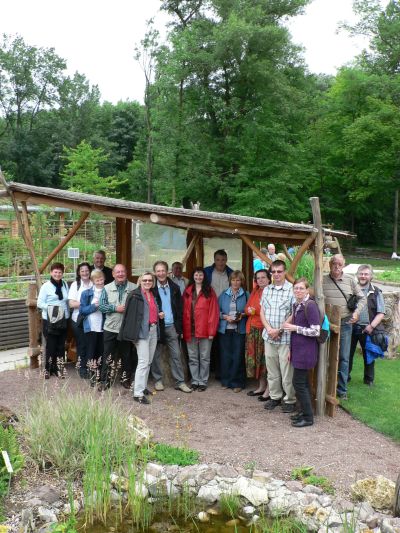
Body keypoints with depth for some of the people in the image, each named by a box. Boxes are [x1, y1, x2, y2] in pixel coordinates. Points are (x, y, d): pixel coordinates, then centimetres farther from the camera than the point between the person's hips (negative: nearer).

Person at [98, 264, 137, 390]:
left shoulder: (134, 288, -2)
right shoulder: (107, 288, 4)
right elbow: (101, 306, 0)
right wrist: (116, 308, -12)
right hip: (110, 328, 1)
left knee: (127, 356, 11)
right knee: (108, 356, 6)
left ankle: (126, 379, 27)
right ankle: (105, 380, 15)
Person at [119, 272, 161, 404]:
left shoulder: (153, 295, 14)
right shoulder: (135, 295, -8)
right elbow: (130, 315, -12)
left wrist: (159, 315, 8)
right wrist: (133, 333, -18)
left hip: (153, 330, 8)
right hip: (142, 331, -7)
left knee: (149, 361, 13)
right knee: (143, 361, -11)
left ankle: (143, 386, 26)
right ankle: (138, 393, -8)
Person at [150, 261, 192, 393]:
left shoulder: (175, 288, 6)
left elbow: (179, 309, 6)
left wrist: (179, 327, 0)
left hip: (171, 327, 2)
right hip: (157, 326, -2)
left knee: (176, 355, 3)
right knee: (156, 355, 7)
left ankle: (180, 382, 8)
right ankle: (158, 380, 19)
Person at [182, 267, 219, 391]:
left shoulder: (209, 291, 0)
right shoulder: (187, 292, 9)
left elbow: (214, 312, -5)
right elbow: (184, 312, 6)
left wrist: (212, 330, -11)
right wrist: (184, 329, -1)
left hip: (205, 330, -3)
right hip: (190, 330, 3)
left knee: (204, 358, 5)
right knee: (193, 358, 10)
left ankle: (203, 382, 14)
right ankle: (195, 381, 19)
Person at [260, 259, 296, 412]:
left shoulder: (292, 290, -8)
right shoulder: (266, 290, 9)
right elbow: (262, 312, 10)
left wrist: (279, 330, -13)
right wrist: (269, 329, -6)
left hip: (285, 337, -5)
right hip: (269, 336, 5)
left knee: (287, 371, 0)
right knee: (272, 369, 13)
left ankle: (289, 400, 14)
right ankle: (275, 397, 27)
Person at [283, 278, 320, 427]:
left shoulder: (310, 306, -17)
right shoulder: (296, 305, 9)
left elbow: (315, 331, -20)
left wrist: (295, 328, -18)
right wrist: (291, 349, 19)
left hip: (306, 351, -9)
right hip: (298, 349, 9)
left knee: (298, 382, -5)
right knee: (303, 381, 16)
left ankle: (308, 417, 6)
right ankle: (304, 411, 27)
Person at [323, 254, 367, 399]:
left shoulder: (350, 280, 3)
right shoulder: (322, 281, -2)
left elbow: (362, 298, 9)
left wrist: (357, 312, -5)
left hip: (345, 323, 1)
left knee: (343, 358, 6)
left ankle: (341, 390, 16)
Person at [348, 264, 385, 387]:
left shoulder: (376, 292, -1)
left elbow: (381, 313, -3)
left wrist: (372, 326, -15)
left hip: (367, 329, -1)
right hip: (351, 327, 2)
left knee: (368, 355, 11)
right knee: (348, 353, 9)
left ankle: (369, 379, 27)